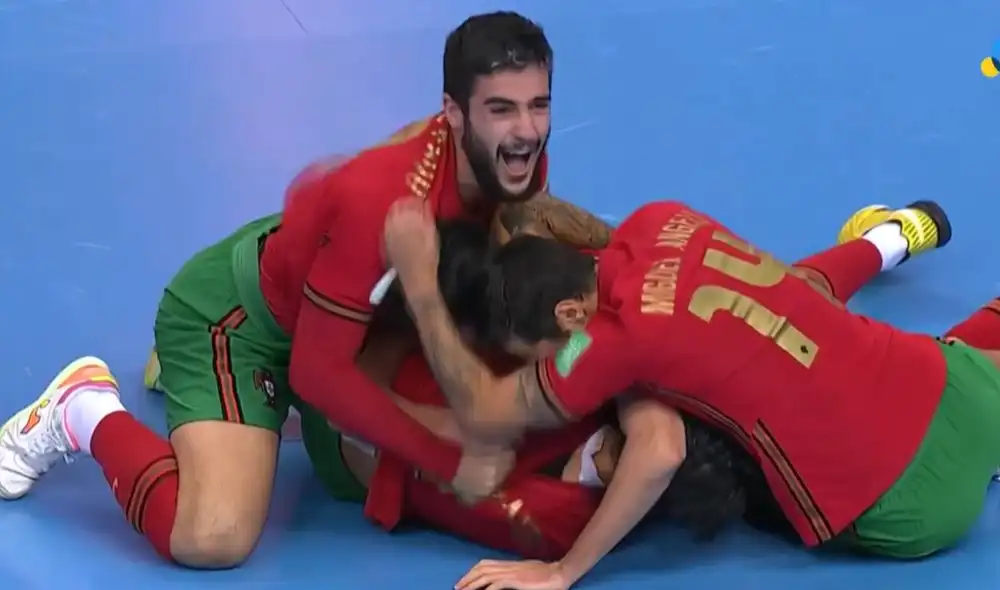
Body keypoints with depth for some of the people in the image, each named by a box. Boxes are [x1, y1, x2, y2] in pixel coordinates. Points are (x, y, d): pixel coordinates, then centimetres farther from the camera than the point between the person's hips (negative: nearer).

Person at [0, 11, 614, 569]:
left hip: (324, 309, 8)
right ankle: (87, 412, 2)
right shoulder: (382, 201, -39)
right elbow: (319, 370, -31)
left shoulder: (514, 161, -18)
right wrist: (450, 461, -28)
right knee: (213, 540, -24)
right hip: (233, 314, -8)